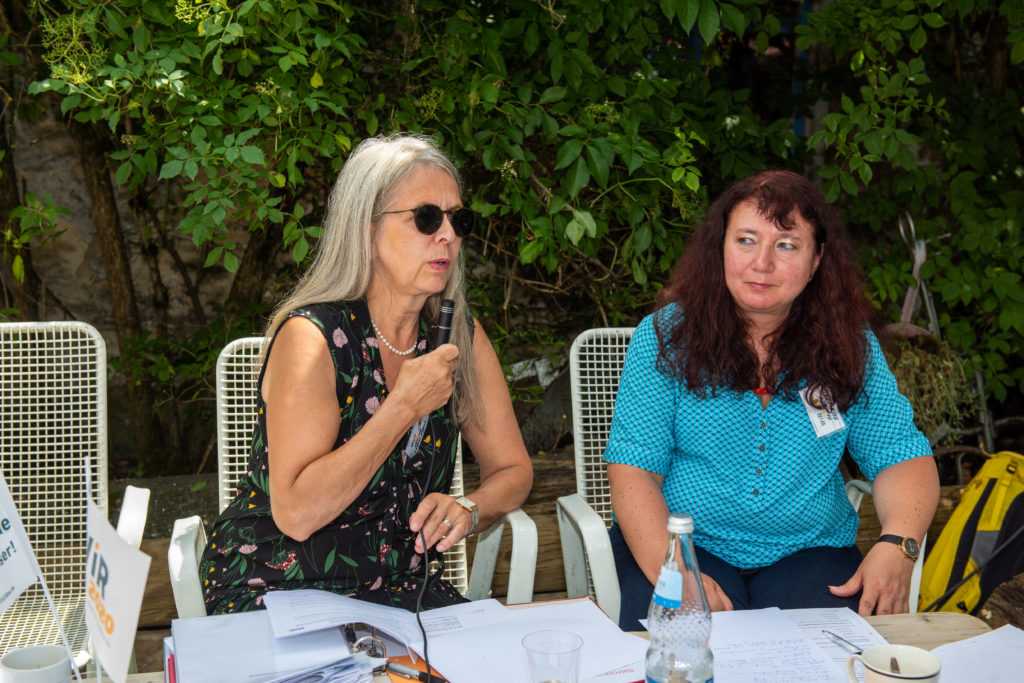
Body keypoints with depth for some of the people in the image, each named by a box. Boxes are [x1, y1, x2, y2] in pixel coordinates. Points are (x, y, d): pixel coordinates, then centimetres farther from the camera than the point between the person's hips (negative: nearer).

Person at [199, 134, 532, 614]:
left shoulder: (460, 336, 1)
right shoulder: (312, 337, -17)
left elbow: (512, 468, 8)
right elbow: (295, 514, -25)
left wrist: (468, 511, -14)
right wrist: (405, 406, -25)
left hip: (401, 587, 5)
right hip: (276, 591, -5)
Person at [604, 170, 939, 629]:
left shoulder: (848, 344, 4)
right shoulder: (666, 334, -4)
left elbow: (903, 456, 6)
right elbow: (633, 469, -8)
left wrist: (897, 546, -15)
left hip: (808, 551, 3)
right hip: (682, 542, -2)